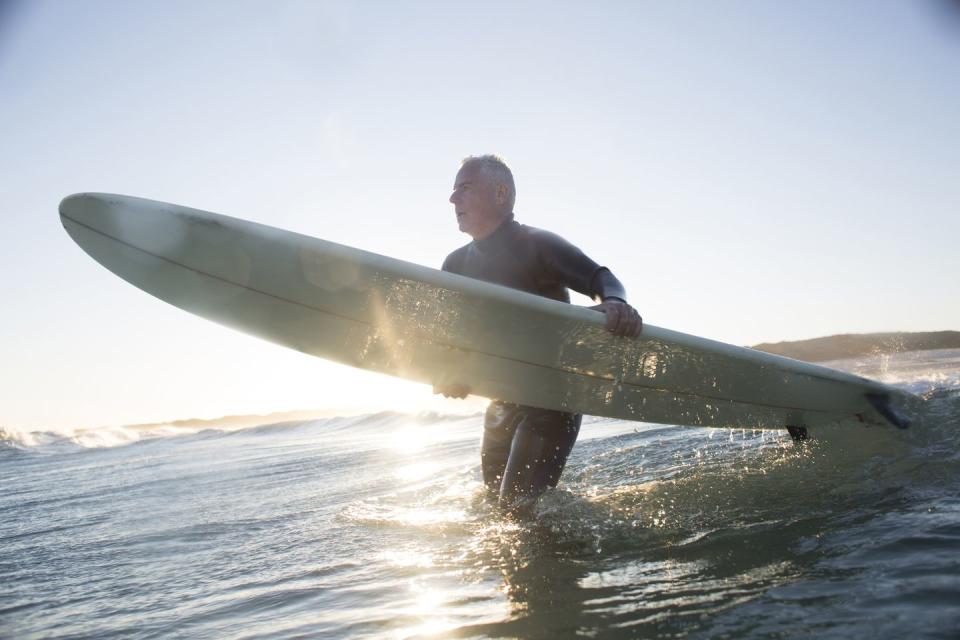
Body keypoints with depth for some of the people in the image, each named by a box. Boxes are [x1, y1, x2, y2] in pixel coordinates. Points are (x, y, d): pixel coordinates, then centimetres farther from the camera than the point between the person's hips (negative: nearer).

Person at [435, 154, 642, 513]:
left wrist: (614, 303, -44)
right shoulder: (457, 265, 8)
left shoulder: (537, 245, -11)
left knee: (519, 504, -17)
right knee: (497, 500, 14)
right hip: (503, 403, 7)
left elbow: (599, 277, -20)